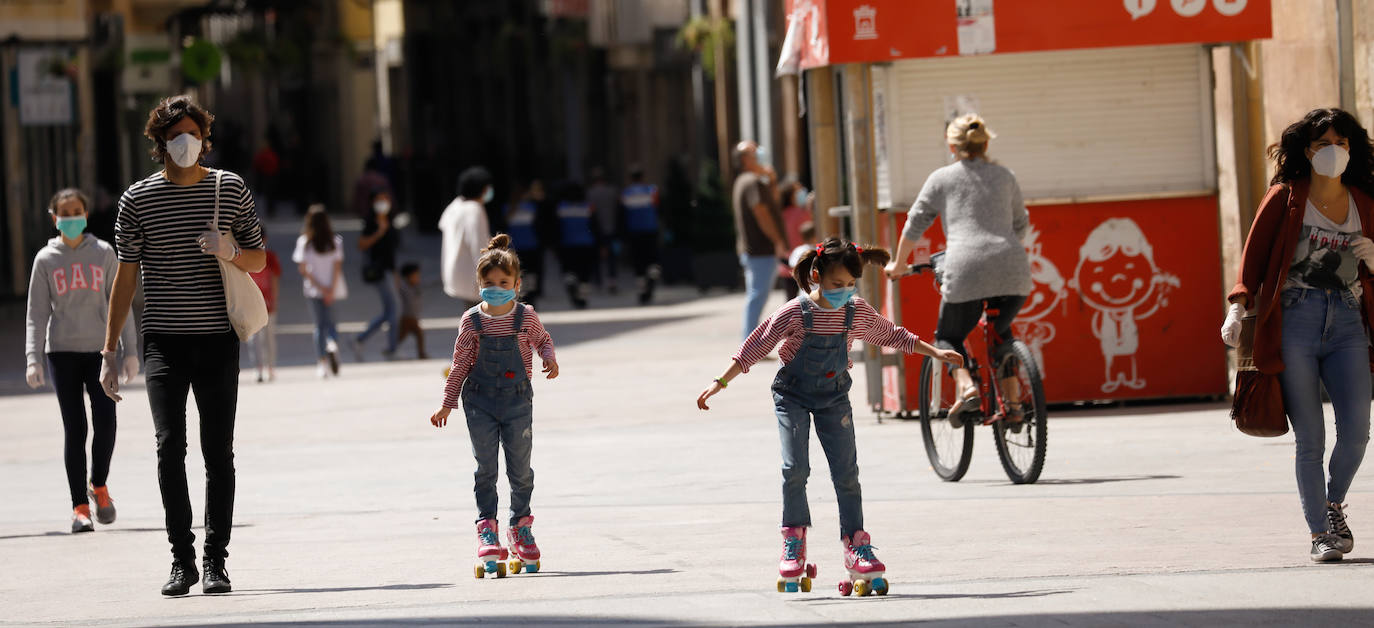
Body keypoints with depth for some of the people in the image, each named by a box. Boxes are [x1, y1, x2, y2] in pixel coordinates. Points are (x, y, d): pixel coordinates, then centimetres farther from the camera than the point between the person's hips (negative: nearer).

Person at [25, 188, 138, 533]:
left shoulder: (104, 253, 7)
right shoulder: (45, 260, 5)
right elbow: (37, 314, 4)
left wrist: (130, 351, 5)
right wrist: (33, 359, -6)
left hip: (99, 349, 0)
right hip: (62, 351, 0)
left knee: (105, 420, -11)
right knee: (74, 428, -3)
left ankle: (99, 486, 14)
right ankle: (80, 506, 1)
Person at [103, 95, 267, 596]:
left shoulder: (231, 189, 6)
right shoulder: (138, 199, 3)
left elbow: (259, 260, 13)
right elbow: (126, 276, 6)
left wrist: (230, 252, -11)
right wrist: (109, 352, 3)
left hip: (218, 338, 1)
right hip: (164, 342, -1)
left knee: (219, 452, 0)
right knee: (170, 446, -11)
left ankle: (216, 560, 7)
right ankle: (182, 560, -3)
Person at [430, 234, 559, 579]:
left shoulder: (526, 317, -3)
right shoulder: (472, 321, -4)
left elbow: (542, 340, 17)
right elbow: (460, 365, 3)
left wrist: (549, 358, -6)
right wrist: (447, 405, 3)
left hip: (518, 399, 1)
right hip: (480, 401, -1)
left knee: (520, 467, 7)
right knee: (485, 467, -3)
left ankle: (521, 526, 26)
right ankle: (487, 531, 0)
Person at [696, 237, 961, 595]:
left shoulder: (857, 313, -8)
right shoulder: (794, 314, -19)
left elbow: (893, 336, 9)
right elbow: (754, 349, -14)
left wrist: (935, 353, 12)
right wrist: (720, 383, -16)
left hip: (833, 396, 3)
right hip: (793, 396, -3)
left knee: (846, 472, -1)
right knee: (795, 469, -13)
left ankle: (856, 545, 5)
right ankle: (794, 545, 0)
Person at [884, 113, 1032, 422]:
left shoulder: (942, 179, 13)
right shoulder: (1004, 176, 21)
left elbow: (914, 225, 16)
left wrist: (899, 265, 30)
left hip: (966, 270, -3)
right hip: (1013, 269, 3)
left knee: (948, 336, 15)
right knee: (1000, 332, 28)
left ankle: (966, 386, -12)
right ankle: (1013, 404, 19)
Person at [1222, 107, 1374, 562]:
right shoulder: (1285, 199, 6)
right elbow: (1254, 255, 3)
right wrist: (1239, 307, -11)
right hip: (1295, 319, -3)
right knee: (1310, 438, -4)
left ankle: (1334, 504, 22)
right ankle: (1320, 534, 7)